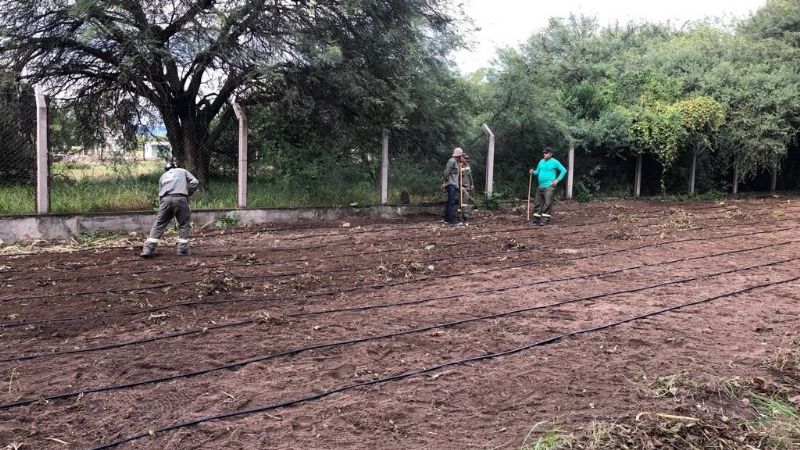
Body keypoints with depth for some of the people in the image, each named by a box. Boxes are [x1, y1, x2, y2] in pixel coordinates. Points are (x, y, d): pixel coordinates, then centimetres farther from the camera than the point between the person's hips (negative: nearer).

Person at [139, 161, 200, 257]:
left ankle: (148, 249, 1)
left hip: (165, 199, 2)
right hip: (180, 199, -2)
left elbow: (160, 194, 25)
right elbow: (195, 182, 10)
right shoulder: (183, 171, 25)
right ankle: (183, 250, 8)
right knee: (184, 225, 11)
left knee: (158, 225, 7)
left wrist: (161, 206, 29)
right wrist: (188, 194, 19)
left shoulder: (163, 176, 31)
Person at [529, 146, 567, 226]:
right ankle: (536, 218, 16)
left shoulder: (554, 162, -3)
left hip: (549, 186, -6)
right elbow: (537, 171, 19)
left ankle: (545, 219, -8)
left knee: (547, 203, -10)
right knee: (537, 202, 8)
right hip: (540, 186, 6)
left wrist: (557, 180, -7)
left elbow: (564, 170, -2)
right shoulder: (541, 161, 14)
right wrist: (533, 172, -4)